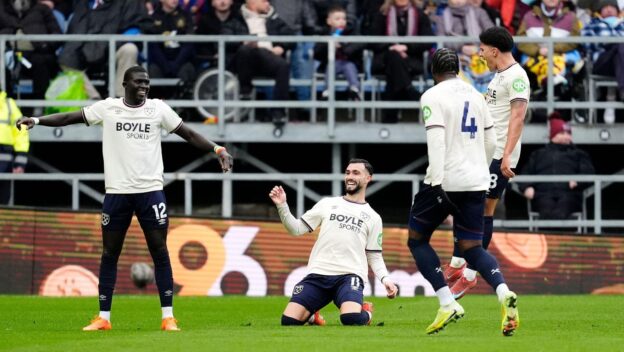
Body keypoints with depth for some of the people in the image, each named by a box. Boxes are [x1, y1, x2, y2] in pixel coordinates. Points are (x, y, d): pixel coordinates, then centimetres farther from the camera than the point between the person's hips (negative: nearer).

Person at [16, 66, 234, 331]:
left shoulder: (158, 109, 2)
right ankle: (103, 318, 11)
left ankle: (168, 317, 2)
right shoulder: (108, 108, 1)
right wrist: (37, 120, -11)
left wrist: (217, 150, -7)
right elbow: (71, 117, -1)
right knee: (110, 253, 5)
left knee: (160, 252, -1)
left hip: (151, 191, 0)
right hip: (116, 192, 0)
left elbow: (188, 134, 4)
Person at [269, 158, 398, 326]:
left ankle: (365, 313, 6)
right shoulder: (327, 204, 16)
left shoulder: (373, 217, 14)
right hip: (318, 274, 2)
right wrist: (282, 206, -2)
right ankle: (312, 314, 20)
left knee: (351, 318, -31)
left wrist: (385, 278, -4)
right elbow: (297, 229, 14)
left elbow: (375, 257, 15)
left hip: (350, 276, -2)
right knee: (289, 320, -15)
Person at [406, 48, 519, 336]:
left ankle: (448, 304, -3)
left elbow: (436, 140, -17)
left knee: (417, 239, 11)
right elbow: (490, 142, 17)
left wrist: (437, 183, -23)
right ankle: (504, 293, -18)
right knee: (472, 248, 11)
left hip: (445, 181, -6)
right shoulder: (475, 95, 13)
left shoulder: (433, 96, -7)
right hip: (477, 182, 6)